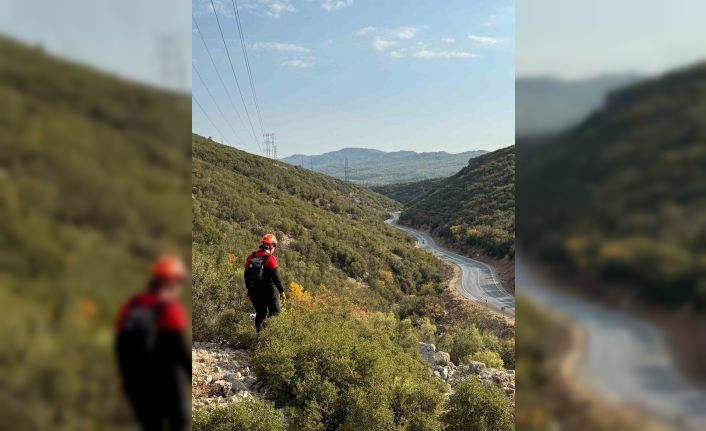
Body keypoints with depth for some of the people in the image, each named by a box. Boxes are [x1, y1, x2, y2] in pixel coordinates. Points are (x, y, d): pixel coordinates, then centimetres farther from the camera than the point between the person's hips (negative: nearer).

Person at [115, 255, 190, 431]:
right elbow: (180, 350, -17)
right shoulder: (170, 310, -15)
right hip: (167, 380, -5)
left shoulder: (130, 307, 3)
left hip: (137, 383, 6)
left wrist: (128, 378, 17)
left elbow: (121, 347, 7)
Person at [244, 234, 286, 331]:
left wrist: (249, 289, 21)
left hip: (254, 291, 5)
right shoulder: (270, 258, -14)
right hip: (268, 290, -5)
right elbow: (276, 277, -16)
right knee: (275, 312, 7)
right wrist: (281, 291, -9)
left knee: (260, 313, 16)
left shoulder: (251, 257, 4)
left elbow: (246, 275, 10)